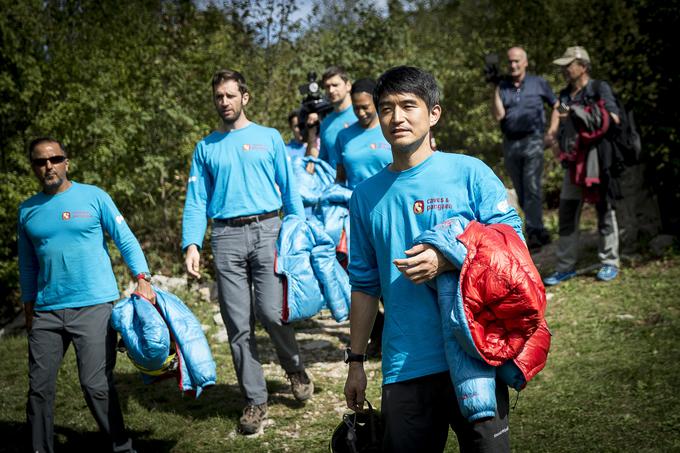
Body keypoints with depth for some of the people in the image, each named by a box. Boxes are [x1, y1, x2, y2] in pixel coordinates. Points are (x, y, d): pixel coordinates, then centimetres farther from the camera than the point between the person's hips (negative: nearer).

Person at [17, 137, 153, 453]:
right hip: (47, 312, 4)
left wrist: (142, 279, -12)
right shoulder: (27, 210, 11)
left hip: (94, 307, -4)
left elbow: (126, 240, 0)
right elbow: (27, 264, 19)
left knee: (96, 385, -8)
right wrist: (28, 309, 18)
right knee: (39, 387, 5)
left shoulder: (94, 197, 1)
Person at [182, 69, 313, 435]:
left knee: (271, 313, -12)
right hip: (226, 236, 2)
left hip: (266, 230, -2)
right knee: (239, 324, 1)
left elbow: (289, 188, 9)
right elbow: (196, 200, 9)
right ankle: (255, 400, 11)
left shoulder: (269, 137, 10)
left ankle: (295, 367, 19)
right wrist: (192, 245, -4)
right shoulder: (205, 147, 14)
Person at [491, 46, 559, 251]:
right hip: (510, 144, 3)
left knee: (532, 188, -13)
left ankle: (534, 232, -13)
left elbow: (556, 106, 12)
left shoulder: (538, 83, 4)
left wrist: (551, 132, 3)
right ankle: (539, 232, 18)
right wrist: (496, 89, -9)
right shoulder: (503, 86, 7)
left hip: (532, 141, -3)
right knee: (521, 193, 7)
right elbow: (498, 115, -5)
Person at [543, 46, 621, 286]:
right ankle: (565, 266, 9)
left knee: (605, 211, 4)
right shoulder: (564, 95, 13)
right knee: (567, 213, 3)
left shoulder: (599, 88, -5)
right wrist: (558, 142, -1)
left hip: (599, 160, -6)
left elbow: (613, 118, -17)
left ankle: (609, 263, 15)